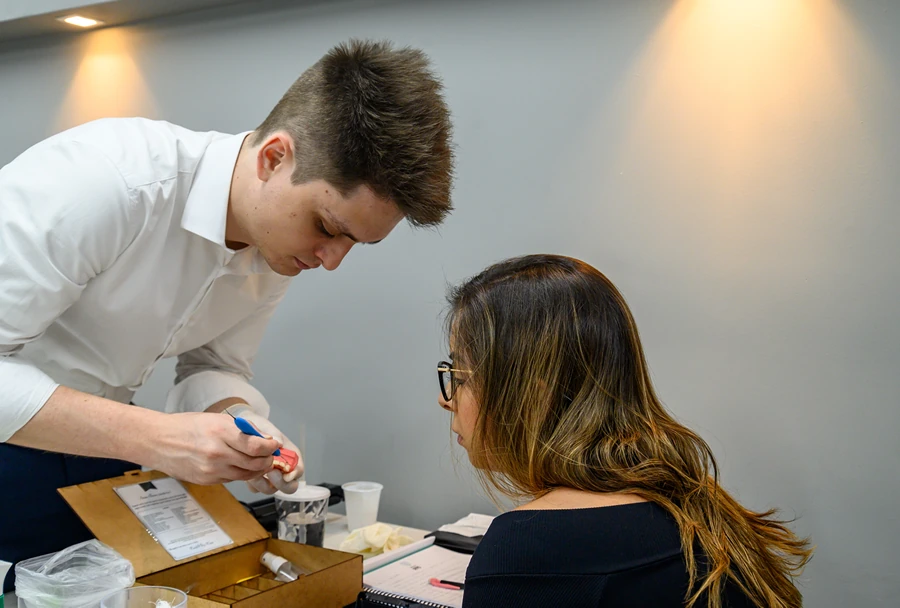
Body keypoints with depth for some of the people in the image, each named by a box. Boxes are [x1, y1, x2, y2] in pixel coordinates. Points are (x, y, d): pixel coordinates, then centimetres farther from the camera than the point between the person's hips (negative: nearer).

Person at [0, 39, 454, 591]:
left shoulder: (280, 240, -7)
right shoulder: (110, 177, -30)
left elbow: (214, 367, 3)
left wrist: (241, 426, -18)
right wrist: (152, 438, -35)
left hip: (94, 445, 6)